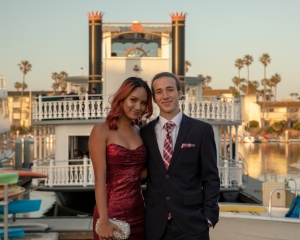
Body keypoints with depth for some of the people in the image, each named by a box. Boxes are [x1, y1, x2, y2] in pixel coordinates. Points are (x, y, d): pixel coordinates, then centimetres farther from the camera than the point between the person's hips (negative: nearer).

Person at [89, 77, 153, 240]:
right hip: (113, 212, -6)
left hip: (138, 212, 6)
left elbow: (138, 173, 8)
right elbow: (100, 179, -13)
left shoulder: (140, 132, 9)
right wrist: (104, 220, -18)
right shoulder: (101, 131, -8)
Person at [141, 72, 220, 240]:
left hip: (192, 223, -2)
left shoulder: (202, 130, 0)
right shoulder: (145, 133, 6)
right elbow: (143, 175, 11)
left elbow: (211, 177, 0)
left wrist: (209, 216, -5)